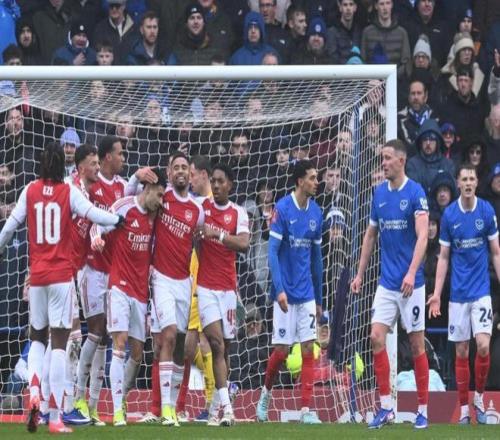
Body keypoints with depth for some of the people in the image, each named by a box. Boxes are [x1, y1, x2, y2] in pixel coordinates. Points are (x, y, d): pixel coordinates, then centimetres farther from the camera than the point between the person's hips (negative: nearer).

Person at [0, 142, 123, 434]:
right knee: (59, 342, -2)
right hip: (62, 275, -2)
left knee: (37, 336, 19)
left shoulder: (30, 191, 3)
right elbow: (92, 214, -17)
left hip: (37, 275, 2)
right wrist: (121, 219, -6)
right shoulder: (69, 192, -3)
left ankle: (34, 393, -7)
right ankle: (55, 417, -7)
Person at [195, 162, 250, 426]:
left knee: (224, 347, 6)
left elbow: (244, 244, -11)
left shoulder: (239, 213, 3)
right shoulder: (201, 207, 3)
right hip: (206, 285, -2)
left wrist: (217, 234, -24)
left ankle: (214, 409, 15)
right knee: (217, 344, -15)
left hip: (228, 287, 2)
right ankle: (226, 406, -22)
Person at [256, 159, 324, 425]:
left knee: (309, 349, -2)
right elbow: (273, 251, -12)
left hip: (307, 293, 4)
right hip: (286, 291, -4)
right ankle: (266, 393, 26)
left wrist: (319, 298, 16)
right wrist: (279, 289, -21)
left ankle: (306, 410, -1)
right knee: (281, 350, 0)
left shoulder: (316, 213, 7)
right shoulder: (282, 209, -10)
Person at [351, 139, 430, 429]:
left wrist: (411, 272, -30)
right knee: (377, 338, -5)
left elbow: (422, 236, -19)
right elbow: (371, 235, 18)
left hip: (411, 283, -5)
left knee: (416, 345, 1)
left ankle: (423, 410, 10)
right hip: (386, 283, 5)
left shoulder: (416, 193, -10)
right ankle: (386, 407, 1)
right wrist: (360, 274, 15)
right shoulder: (379, 193, 8)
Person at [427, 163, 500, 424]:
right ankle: (463, 409, 10)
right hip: (458, 293, 1)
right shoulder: (449, 215, 1)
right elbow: (444, 257, 6)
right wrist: (436, 294, 1)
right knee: (461, 352, 3)